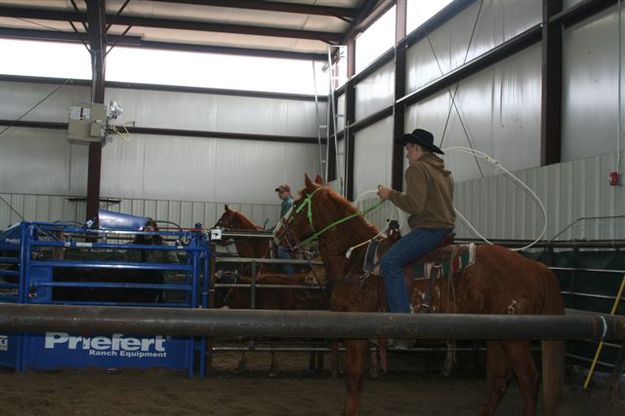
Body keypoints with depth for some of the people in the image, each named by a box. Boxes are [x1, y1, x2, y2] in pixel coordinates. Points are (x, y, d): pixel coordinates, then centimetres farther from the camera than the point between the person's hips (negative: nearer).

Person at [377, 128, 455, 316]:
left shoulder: (417, 169, -8)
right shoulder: (444, 172, 22)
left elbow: (415, 206, -18)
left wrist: (391, 195, -5)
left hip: (429, 228, -11)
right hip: (446, 228, 11)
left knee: (389, 262, -17)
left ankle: (401, 314, -24)